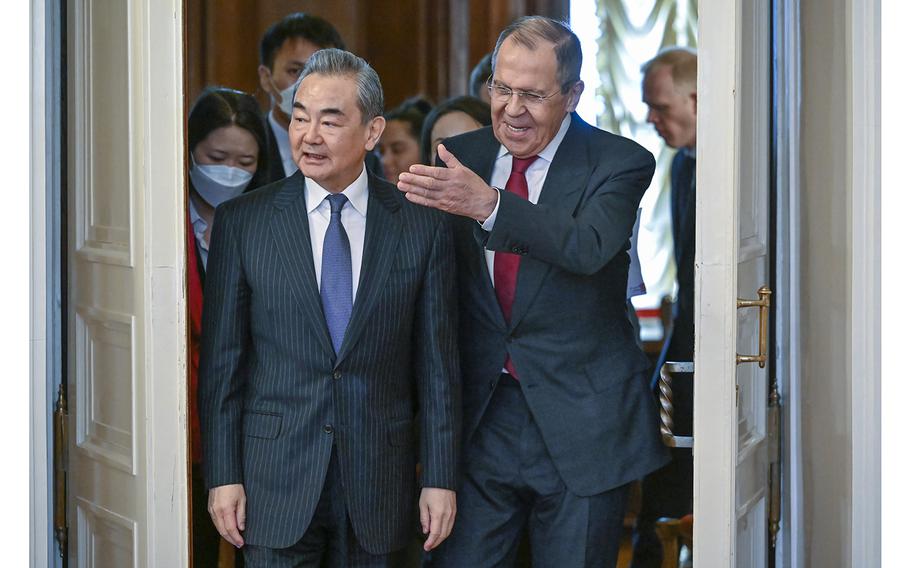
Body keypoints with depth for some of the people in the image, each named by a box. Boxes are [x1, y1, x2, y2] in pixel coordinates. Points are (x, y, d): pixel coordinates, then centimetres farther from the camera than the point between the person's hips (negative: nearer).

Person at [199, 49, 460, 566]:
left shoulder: (422, 227, 1)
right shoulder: (242, 221, 0)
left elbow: (438, 364, 3)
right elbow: (222, 360, 1)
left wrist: (440, 478, 0)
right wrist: (223, 475, -3)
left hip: (379, 481, 1)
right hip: (276, 477, -1)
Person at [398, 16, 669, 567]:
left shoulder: (620, 163, -7)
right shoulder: (460, 158, 6)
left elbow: (589, 247, -27)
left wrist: (489, 205, -38)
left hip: (581, 422, -3)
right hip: (480, 419, 3)